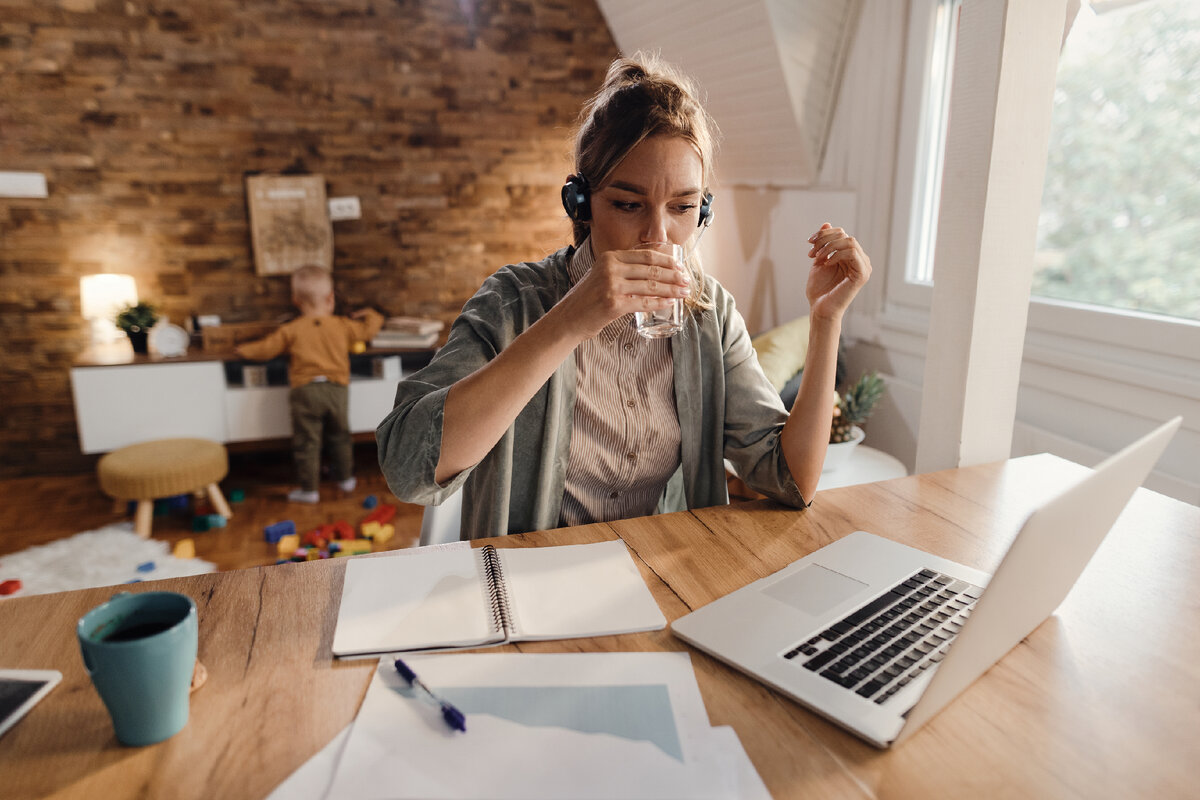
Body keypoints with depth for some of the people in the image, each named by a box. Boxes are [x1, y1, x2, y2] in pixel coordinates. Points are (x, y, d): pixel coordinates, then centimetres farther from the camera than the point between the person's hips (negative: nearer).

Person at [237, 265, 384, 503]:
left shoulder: (290, 331, -3)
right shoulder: (343, 326, 1)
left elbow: (265, 349, 1)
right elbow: (369, 328, 13)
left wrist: (245, 349, 22)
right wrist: (370, 314, 35)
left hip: (305, 392, -2)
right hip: (337, 390, 3)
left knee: (306, 441, 4)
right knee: (339, 436, 20)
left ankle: (309, 489, 7)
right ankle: (345, 479, 31)